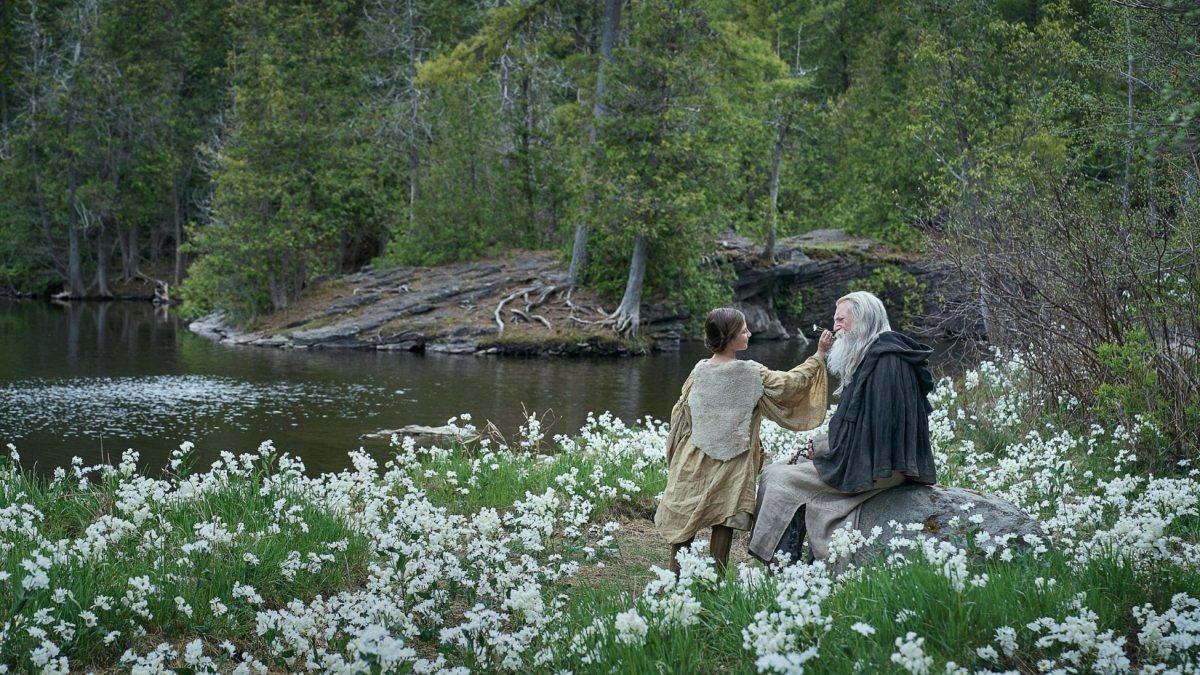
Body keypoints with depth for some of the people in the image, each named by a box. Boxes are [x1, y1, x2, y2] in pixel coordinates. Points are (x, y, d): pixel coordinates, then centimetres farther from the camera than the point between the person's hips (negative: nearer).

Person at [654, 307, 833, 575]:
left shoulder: (700, 371, 0)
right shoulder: (752, 374, -10)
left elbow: (681, 414, 7)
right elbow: (791, 383, -3)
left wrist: (675, 457, 19)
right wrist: (819, 356, 7)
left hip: (695, 462, 3)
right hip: (732, 464, -3)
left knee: (684, 521, 10)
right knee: (724, 523, 4)